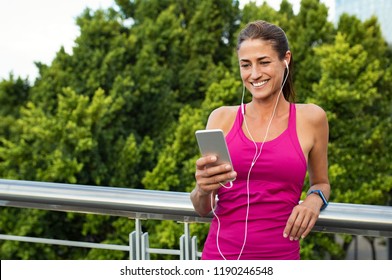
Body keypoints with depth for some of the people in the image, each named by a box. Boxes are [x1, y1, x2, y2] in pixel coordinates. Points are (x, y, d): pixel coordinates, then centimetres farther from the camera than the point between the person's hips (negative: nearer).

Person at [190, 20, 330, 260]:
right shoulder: (222, 118, 2)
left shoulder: (310, 118, 1)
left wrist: (314, 200, -5)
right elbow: (203, 209, 5)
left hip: (280, 256, 0)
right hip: (219, 254, 1)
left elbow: (321, 183, 16)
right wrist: (202, 190, -16)